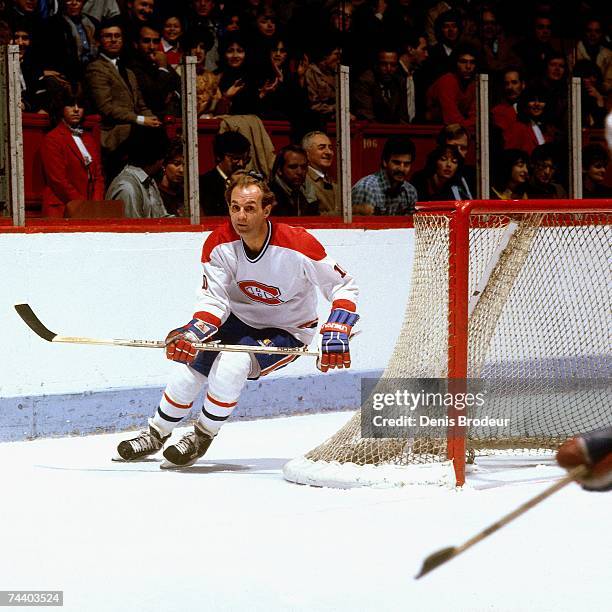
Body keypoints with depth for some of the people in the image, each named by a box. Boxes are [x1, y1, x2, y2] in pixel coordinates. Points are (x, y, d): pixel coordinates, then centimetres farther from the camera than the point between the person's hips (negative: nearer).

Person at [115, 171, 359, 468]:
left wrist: (336, 333, -31)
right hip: (240, 319, 4)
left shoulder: (298, 245, -28)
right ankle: (156, 434, 19)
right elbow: (214, 299, -18)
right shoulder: (219, 244, -18)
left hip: (288, 332, -4)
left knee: (232, 363, -28)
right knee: (191, 365, -7)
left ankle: (202, 437, -7)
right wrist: (192, 332, -38)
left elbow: (344, 287, -18)